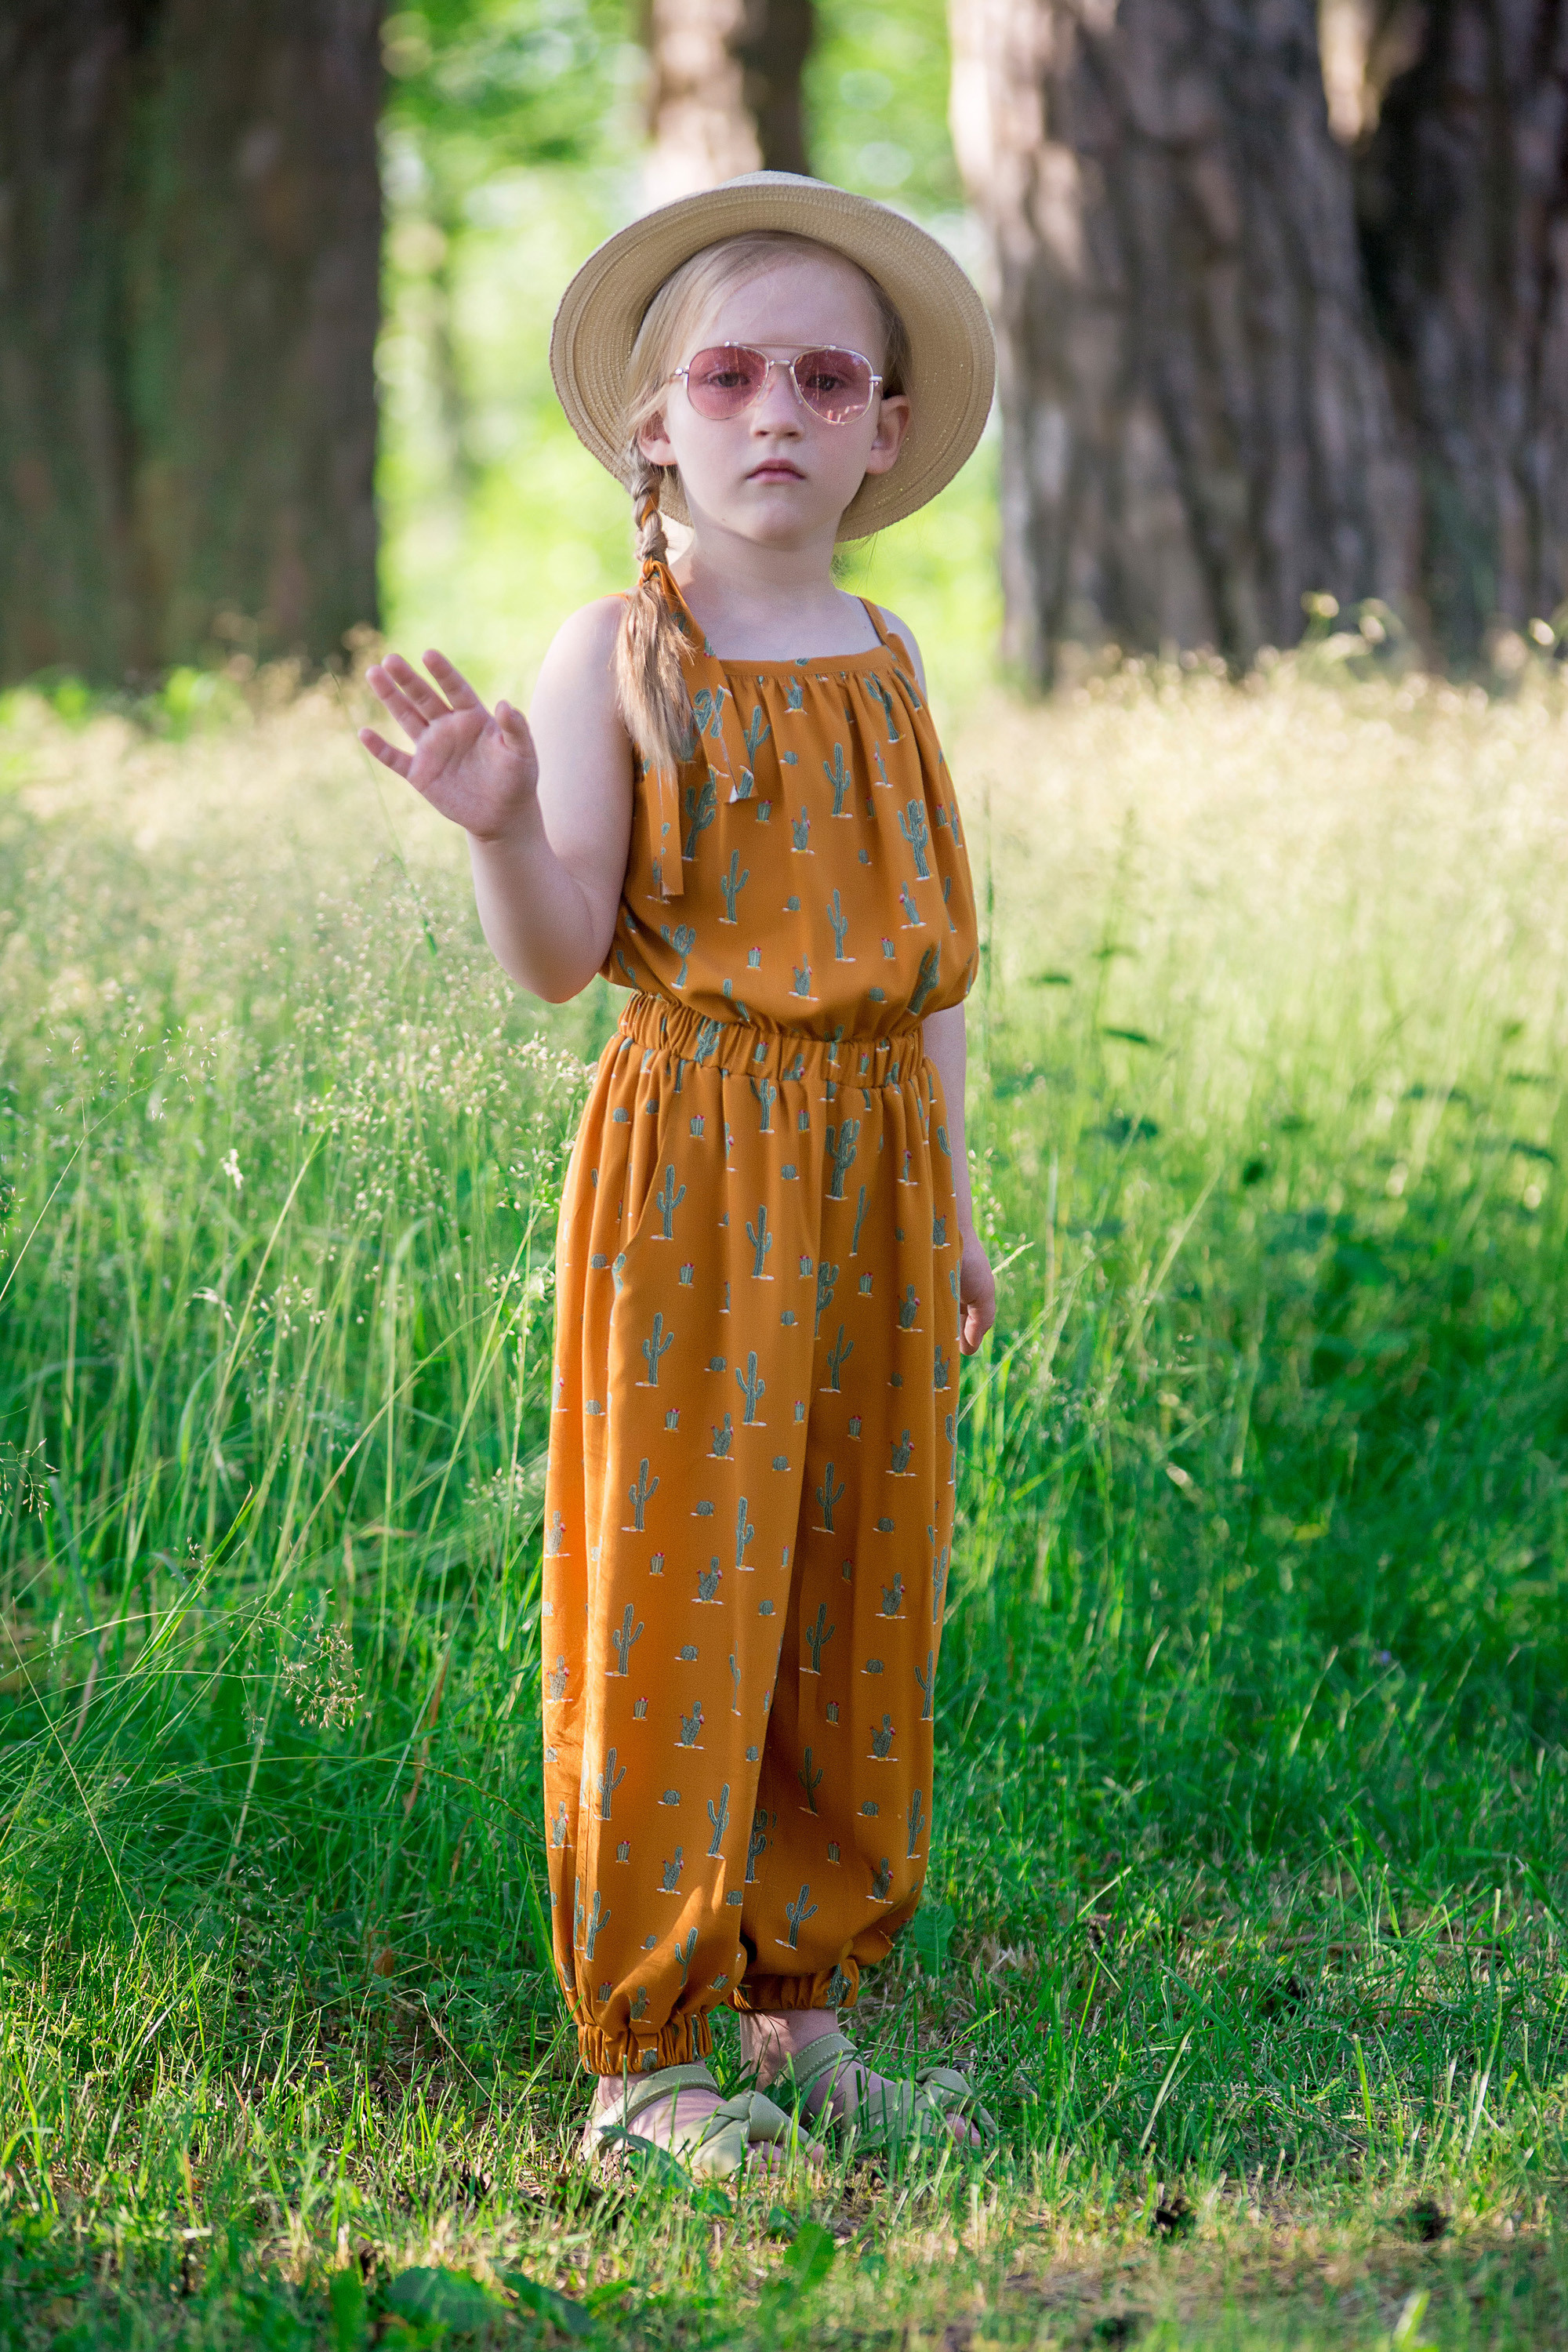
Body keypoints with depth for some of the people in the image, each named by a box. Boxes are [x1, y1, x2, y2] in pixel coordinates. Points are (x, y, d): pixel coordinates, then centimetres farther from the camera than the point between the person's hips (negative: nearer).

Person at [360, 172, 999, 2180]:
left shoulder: (884, 661, 11)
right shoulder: (618, 656, -5)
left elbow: (927, 951, 15)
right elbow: (558, 957, -9)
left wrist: (955, 1202, 14)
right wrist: (501, 825, -29)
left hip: (871, 1173, 5)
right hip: (691, 1169, -5)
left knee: (857, 1602, 9)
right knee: (674, 1598, -4)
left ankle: (804, 2010, 20)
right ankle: (643, 2053, 5)